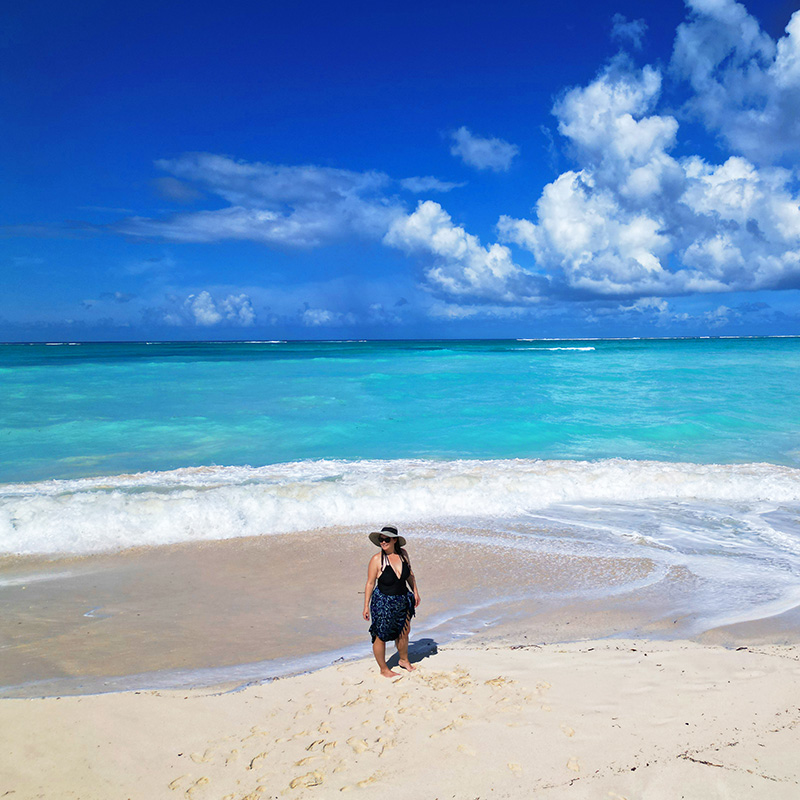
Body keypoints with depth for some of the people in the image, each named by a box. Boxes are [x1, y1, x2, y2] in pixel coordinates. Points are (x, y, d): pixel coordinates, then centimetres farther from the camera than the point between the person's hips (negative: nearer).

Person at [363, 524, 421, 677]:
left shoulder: (403, 554, -4)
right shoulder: (377, 559, -18)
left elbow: (410, 574, 12)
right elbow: (370, 583, -13)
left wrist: (415, 592, 15)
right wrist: (366, 606, -12)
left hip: (403, 600, 5)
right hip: (383, 603, -5)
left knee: (404, 632, 20)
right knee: (381, 636, 4)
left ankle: (404, 660, 44)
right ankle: (384, 669, 24)